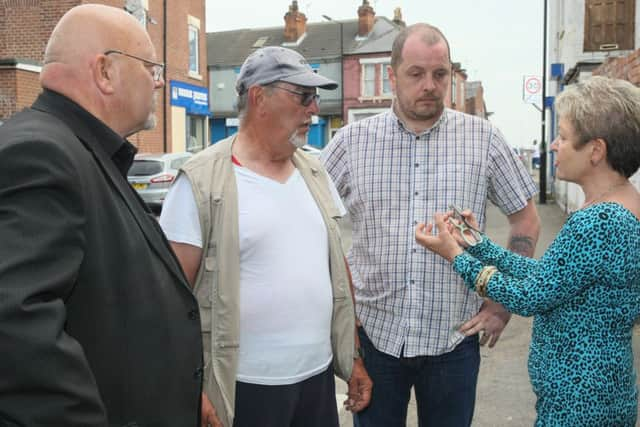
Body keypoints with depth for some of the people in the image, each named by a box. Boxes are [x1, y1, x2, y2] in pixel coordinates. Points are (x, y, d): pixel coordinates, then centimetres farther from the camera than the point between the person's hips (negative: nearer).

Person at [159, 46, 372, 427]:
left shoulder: (315, 173, 7)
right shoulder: (201, 182, -12)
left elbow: (338, 266, 11)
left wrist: (354, 356, 11)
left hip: (319, 376, 6)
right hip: (244, 388, -5)